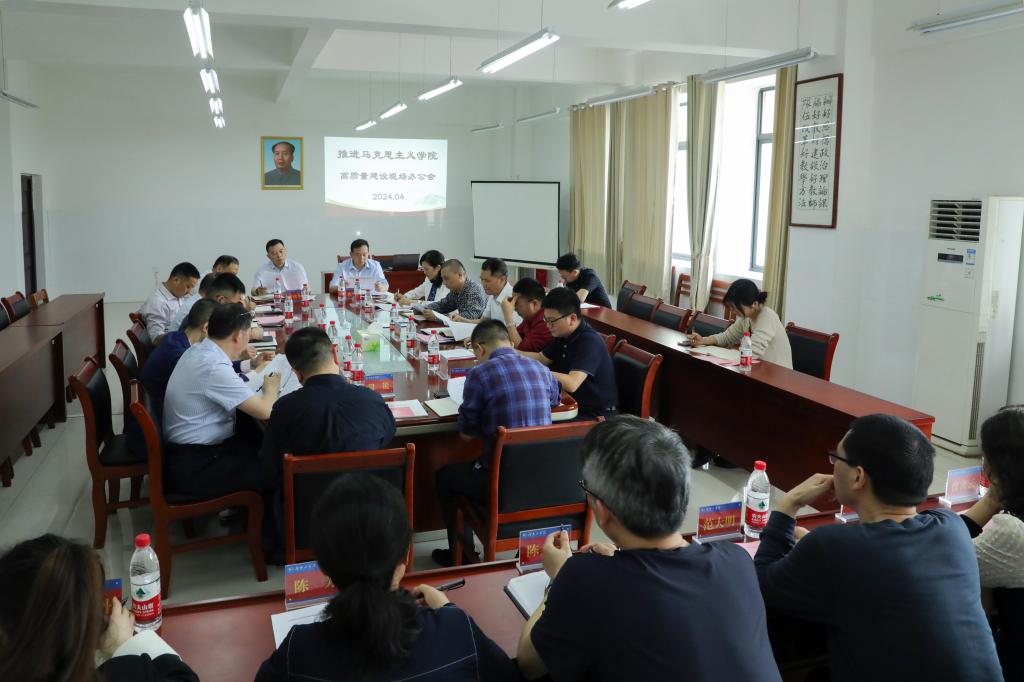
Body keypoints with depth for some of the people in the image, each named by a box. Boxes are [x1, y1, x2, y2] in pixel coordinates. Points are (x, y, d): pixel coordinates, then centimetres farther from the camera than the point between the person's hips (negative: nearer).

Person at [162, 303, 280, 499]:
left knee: (262, 440, 16)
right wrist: (271, 389, 1)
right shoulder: (215, 369, -26)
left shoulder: (197, 350, 3)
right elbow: (264, 411, -20)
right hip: (191, 469, -10)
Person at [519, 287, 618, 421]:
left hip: (597, 415, -9)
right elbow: (541, 358, 18)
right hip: (574, 404, 9)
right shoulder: (564, 335, 6)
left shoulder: (590, 342, -23)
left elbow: (571, 384, -35)